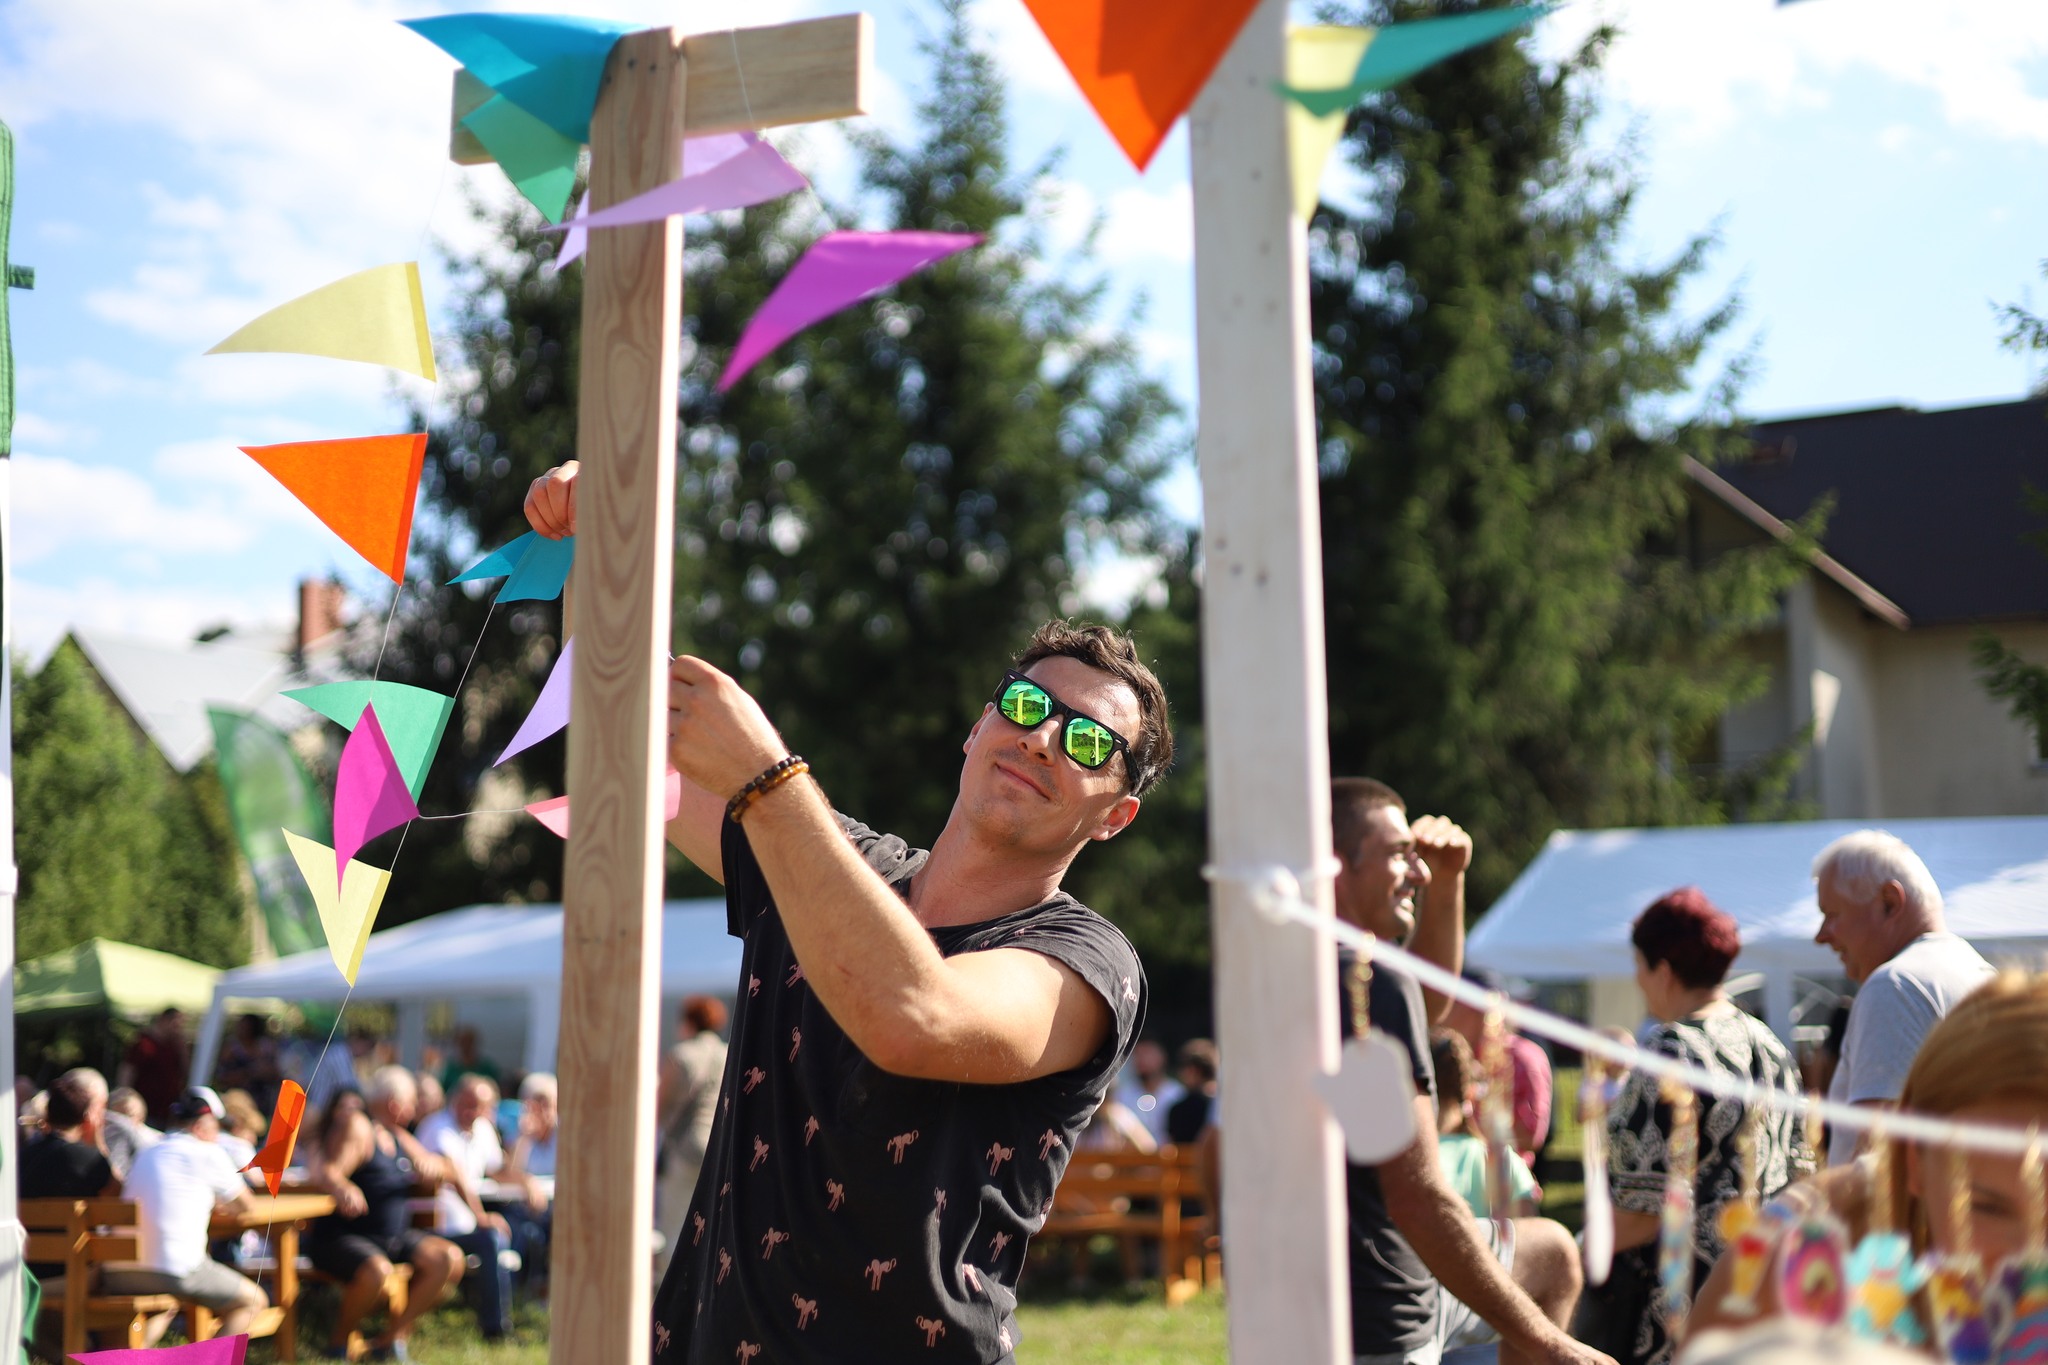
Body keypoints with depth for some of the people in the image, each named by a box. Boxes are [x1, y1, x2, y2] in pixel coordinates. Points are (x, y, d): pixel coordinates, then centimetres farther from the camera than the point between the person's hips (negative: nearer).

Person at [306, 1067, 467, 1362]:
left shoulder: (397, 1136, 16)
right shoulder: (356, 1125, -10)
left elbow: (449, 1171, 17)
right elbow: (326, 1171, -26)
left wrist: (431, 1164, -7)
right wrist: (344, 1189, -49)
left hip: (393, 1238, 8)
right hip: (339, 1238, -8)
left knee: (450, 1258, -13)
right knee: (376, 1269, -38)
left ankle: (394, 1336, -4)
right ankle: (339, 1342, -11)